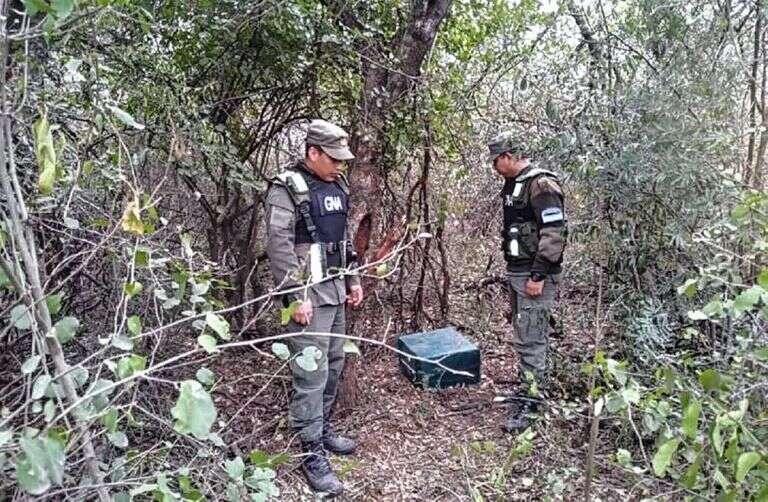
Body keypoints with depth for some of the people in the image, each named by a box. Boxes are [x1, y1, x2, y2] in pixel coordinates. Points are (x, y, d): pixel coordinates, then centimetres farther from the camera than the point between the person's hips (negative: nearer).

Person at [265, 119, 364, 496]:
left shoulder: (336, 186, 12)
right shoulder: (287, 188, -12)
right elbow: (279, 246, -18)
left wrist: (352, 280, 18)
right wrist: (296, 297, -22)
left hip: (335, 291, 8)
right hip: (309, 294, -8)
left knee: (333, 365, 16)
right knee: (311, 373, -5)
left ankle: (322, 429, 32)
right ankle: (312, 454, 6)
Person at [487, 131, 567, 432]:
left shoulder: (542, 185, -15)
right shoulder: (513, 184, 14)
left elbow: (554, 233, -21)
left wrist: (538, 275, -22)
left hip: (535, 276, -10)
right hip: (516, 272, 10)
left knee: (531, 340, -7)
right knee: (523, 336, 17)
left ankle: (529, 405, 0)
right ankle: (530, 386, 30)